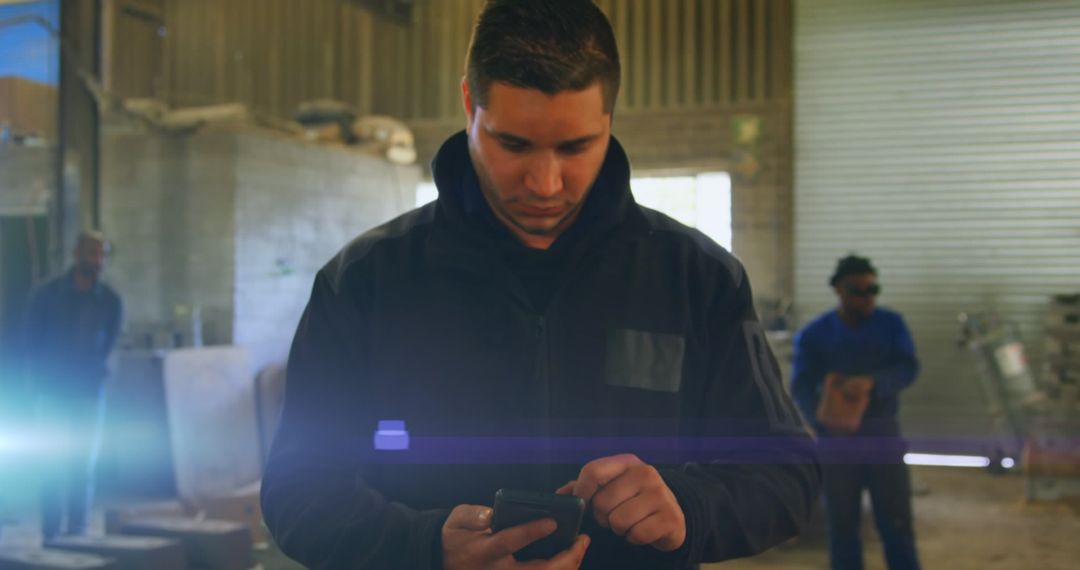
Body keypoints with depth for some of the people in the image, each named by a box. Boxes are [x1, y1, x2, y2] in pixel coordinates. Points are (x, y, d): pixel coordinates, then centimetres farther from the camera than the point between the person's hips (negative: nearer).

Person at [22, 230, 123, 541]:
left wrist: (97, 374, 3)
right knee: (56, 463, -4)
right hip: (53, 391, -1)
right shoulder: (46, 294, -2)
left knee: (84, 466, 1)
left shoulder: (110, 301, 1)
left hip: (90, 391, 2)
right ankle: (51, 536, 1)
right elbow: (32, 345, 3)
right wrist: (39, 385, 0)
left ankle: (77, 535, 7)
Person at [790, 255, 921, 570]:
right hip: (837, 438, 0)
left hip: (883, 434, 0)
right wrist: (821, 417, -31)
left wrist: (870, 382, -33)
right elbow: (802, 386, -10)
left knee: (896, 522, 2)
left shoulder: (892, 324, 1)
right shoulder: (813, 334, -2)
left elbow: (908, 368, -13)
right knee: (842, 523, 7)